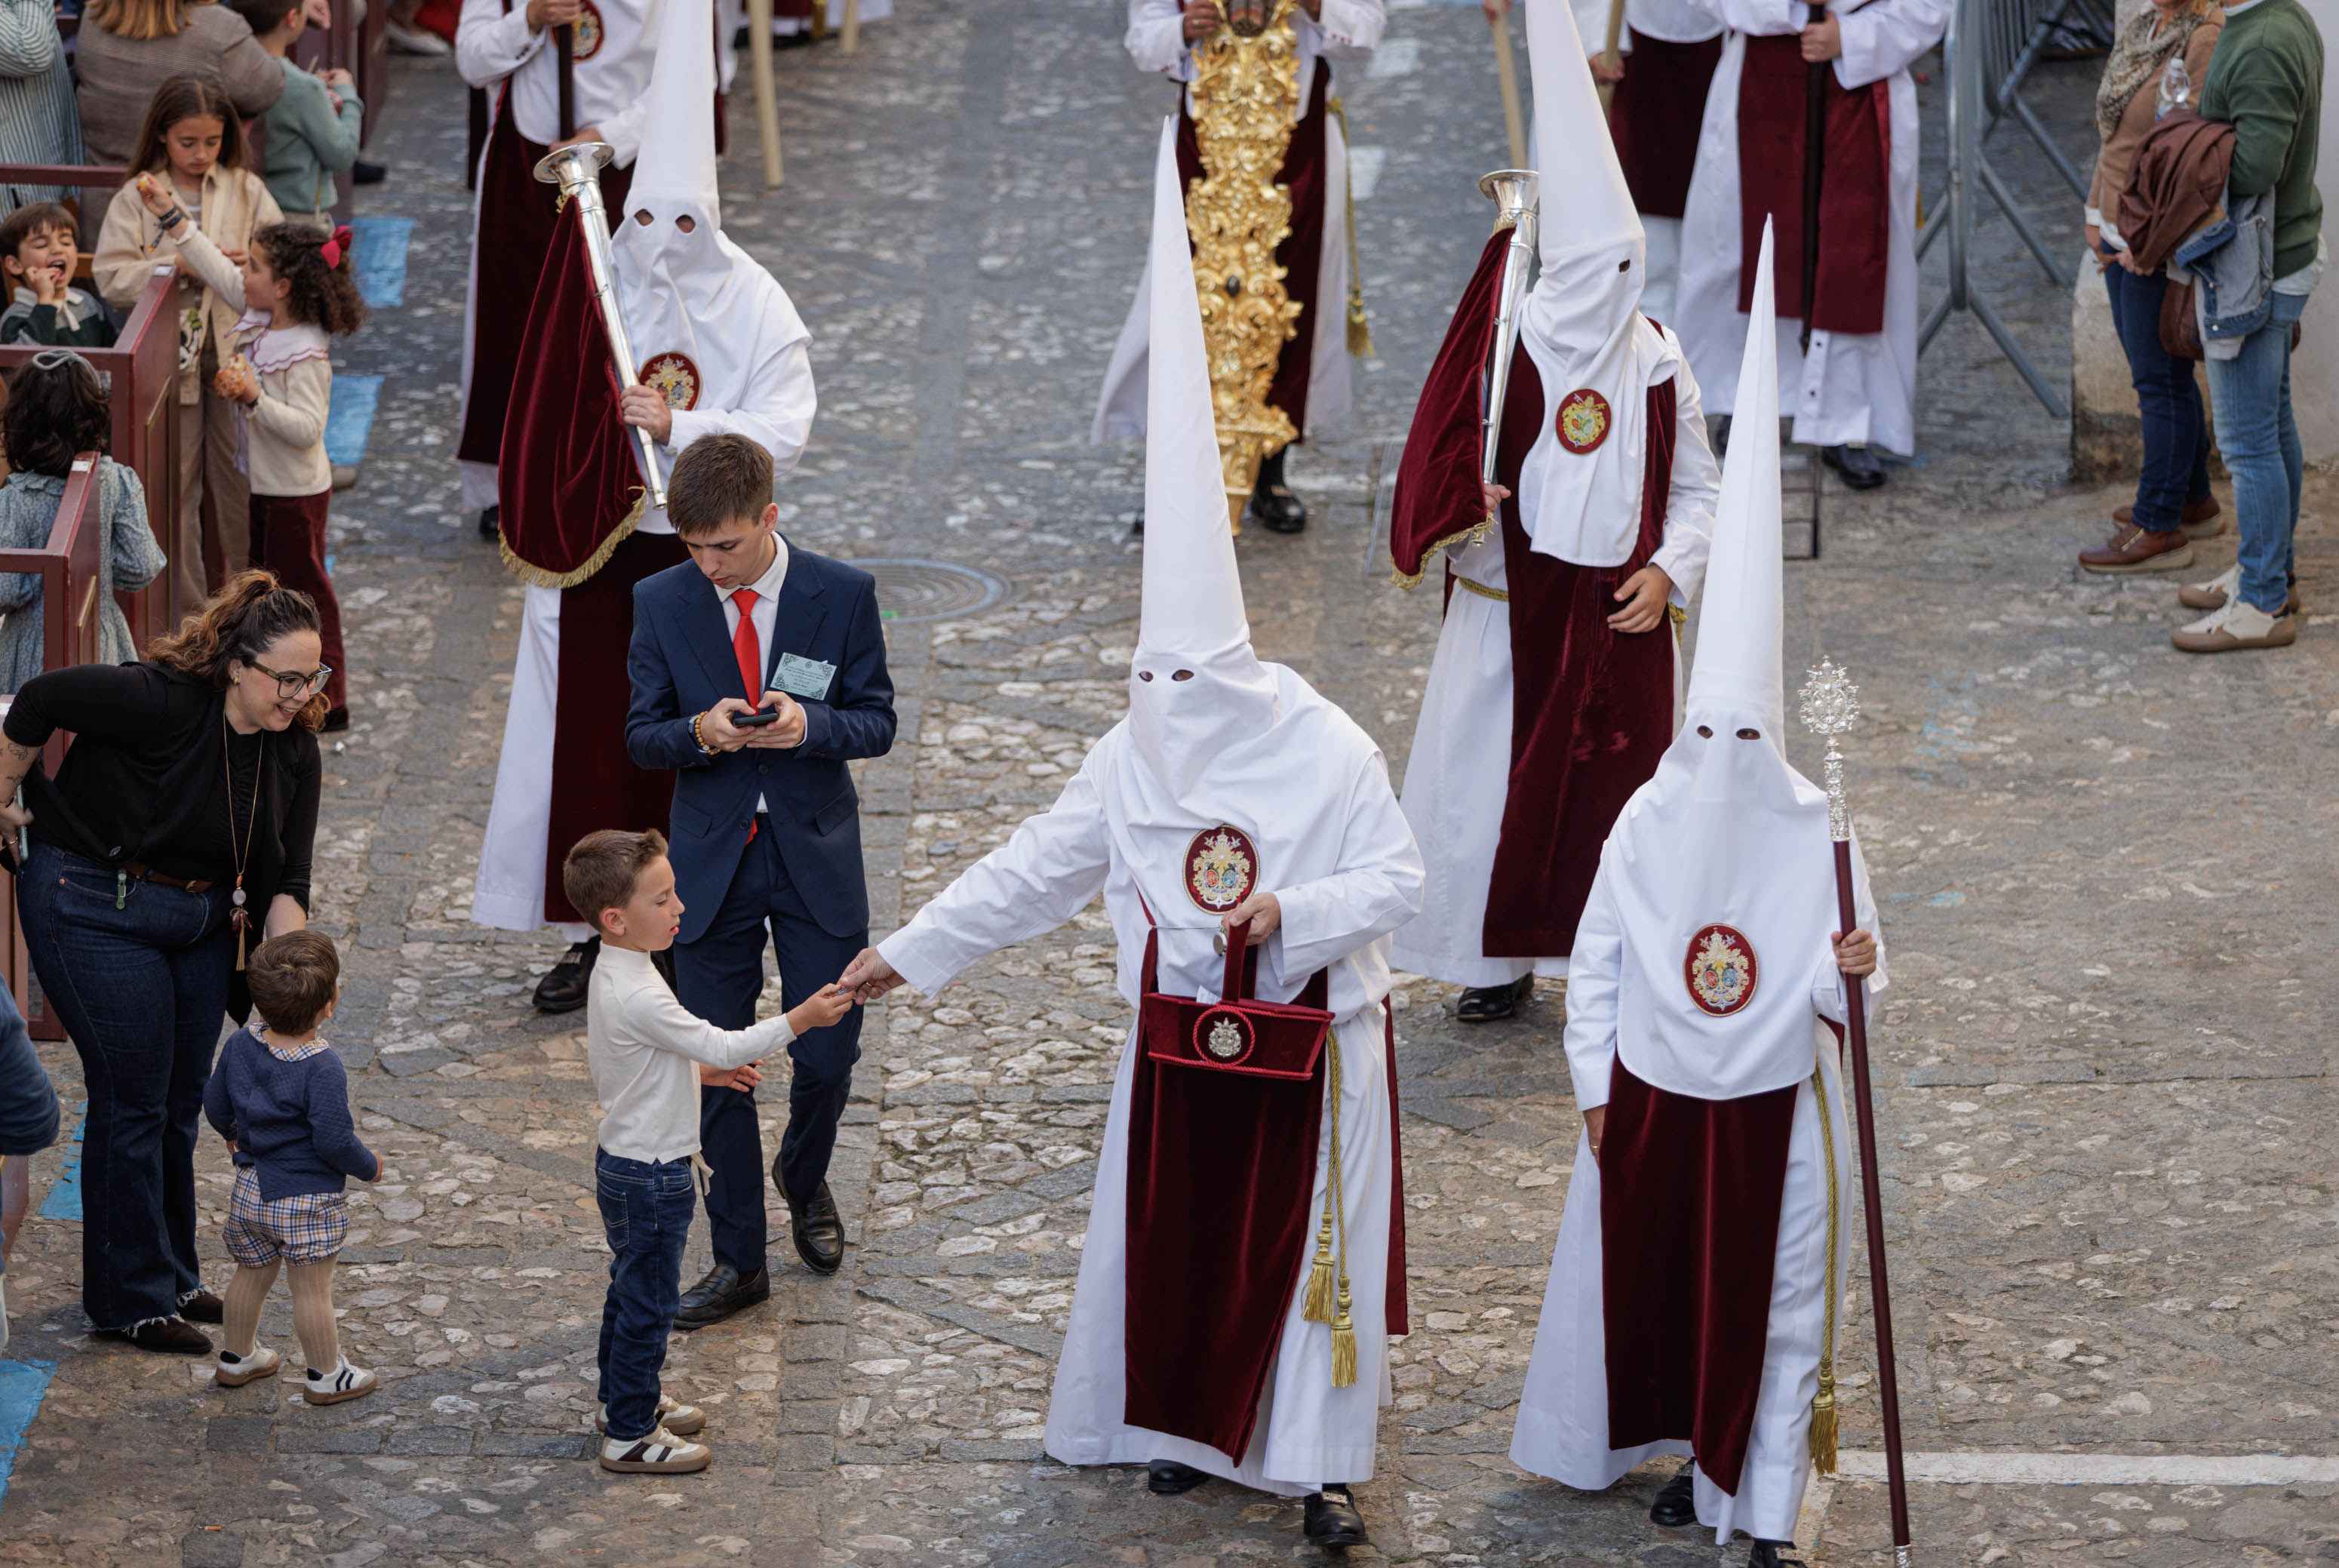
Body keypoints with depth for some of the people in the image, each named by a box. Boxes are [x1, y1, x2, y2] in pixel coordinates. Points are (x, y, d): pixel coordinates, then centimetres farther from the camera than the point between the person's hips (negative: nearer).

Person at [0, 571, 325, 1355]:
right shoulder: (165, 702, -27)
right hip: (95, 906, -7)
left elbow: (285, 878, -6)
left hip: (201, 920, 7)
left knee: (182, 1102, 15)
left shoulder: (293, 748, -6)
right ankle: (130, 1299, 10)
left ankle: (173, 1279, 31)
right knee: (134, 1103, -2)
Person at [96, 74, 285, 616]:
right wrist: (177, 268, -19)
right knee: (175, 482, 4)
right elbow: (112, 278, -9)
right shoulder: (136, 198, -3)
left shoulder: (246, 190, 3)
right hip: (170, 355, -1)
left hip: (236, 352, 1)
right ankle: (186, 606, 14)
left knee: (241, 479, 7)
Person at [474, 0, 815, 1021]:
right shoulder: (597, 286, -1)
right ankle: (596, 935, 17)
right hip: (597, 554, 2)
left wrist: (678, 427, -22)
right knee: (590, 737, 6)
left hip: (704, 559, -2)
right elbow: (549, 418, 0)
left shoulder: (752, 303, -6)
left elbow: (785, 426, -13)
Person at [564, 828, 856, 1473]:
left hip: (625, 1162, 10)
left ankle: (628, 1398, 39)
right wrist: (799, 1020, -25)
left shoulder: (617, 973, 3)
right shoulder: (638, 997, -30)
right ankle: (629, 1436, 11)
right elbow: (720, 1047, -28)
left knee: (631, 1292, 24)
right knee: (648, 1303, 2)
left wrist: (706, 1067, 22)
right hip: (650, 1176, -10)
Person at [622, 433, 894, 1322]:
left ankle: (803, 1180, 37)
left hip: (816, 856, -1)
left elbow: (878, 722, -3)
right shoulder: (661, 602, -4)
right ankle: (738, 1262, 16)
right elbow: (640, 735, 1)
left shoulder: (843, 595, -7)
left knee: (827, 1056, 4)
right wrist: (697, 732, -22)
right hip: (712, 861, 1)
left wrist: (810, 724, -24)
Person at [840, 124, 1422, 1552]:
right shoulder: (1137, 753, -3)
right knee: (1177, 1239, 10)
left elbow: (1400, 881, -11)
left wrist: (1295, 909, -27)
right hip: (1183, 1040, 4)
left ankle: (1322, 1461, 11)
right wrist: (909, 950, -2)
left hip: (1312, 1041, -4)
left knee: (1313, 1244, 2)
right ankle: (1191, 1424, 28)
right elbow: (1036, 868, 0)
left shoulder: (1332, 750, -14)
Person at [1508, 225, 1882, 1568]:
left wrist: (1852, 971, -31)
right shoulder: (1649, 821, -5)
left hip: (1770, 1107, -2)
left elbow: (1838, 992, -8)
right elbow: (1597, 961, 2)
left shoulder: (1816, 834, -11)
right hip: (1653, 1098, 3)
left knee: (1770, 1297, 2)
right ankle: (1691, 1456, 33)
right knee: (1654, 1281, 13)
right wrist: (1595, 1086, 2)